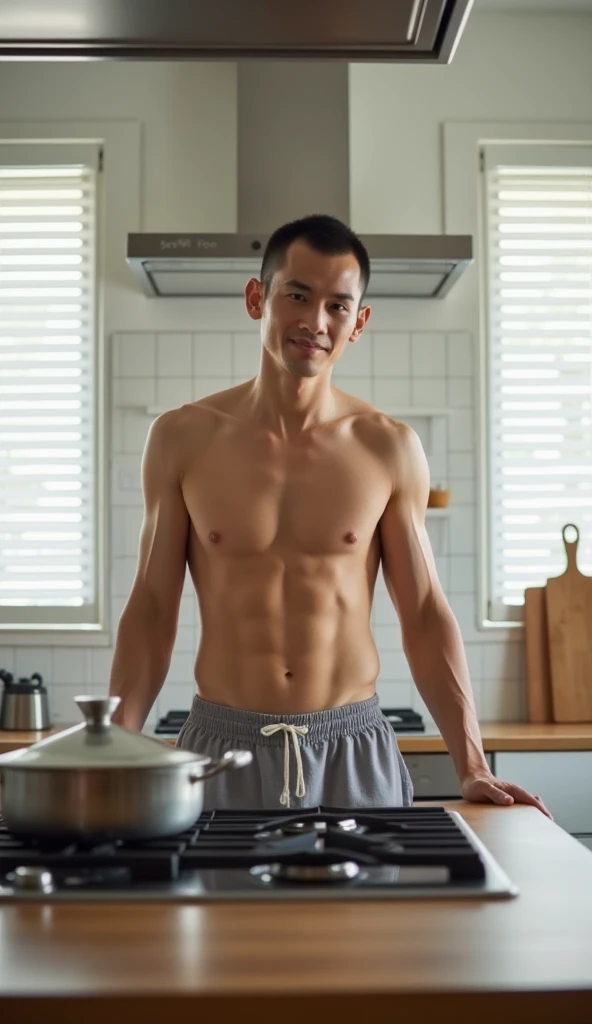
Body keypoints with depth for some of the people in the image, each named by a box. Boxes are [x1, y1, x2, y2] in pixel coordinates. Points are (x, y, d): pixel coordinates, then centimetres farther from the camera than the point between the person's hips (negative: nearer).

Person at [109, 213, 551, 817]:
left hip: (354, 749, 0)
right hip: (222, 747, 0)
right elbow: (151, 610, 1)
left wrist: (472, 768, -5)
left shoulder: (389, 448, -1)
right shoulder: (183, 439, -2)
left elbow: (425, 616, 2)